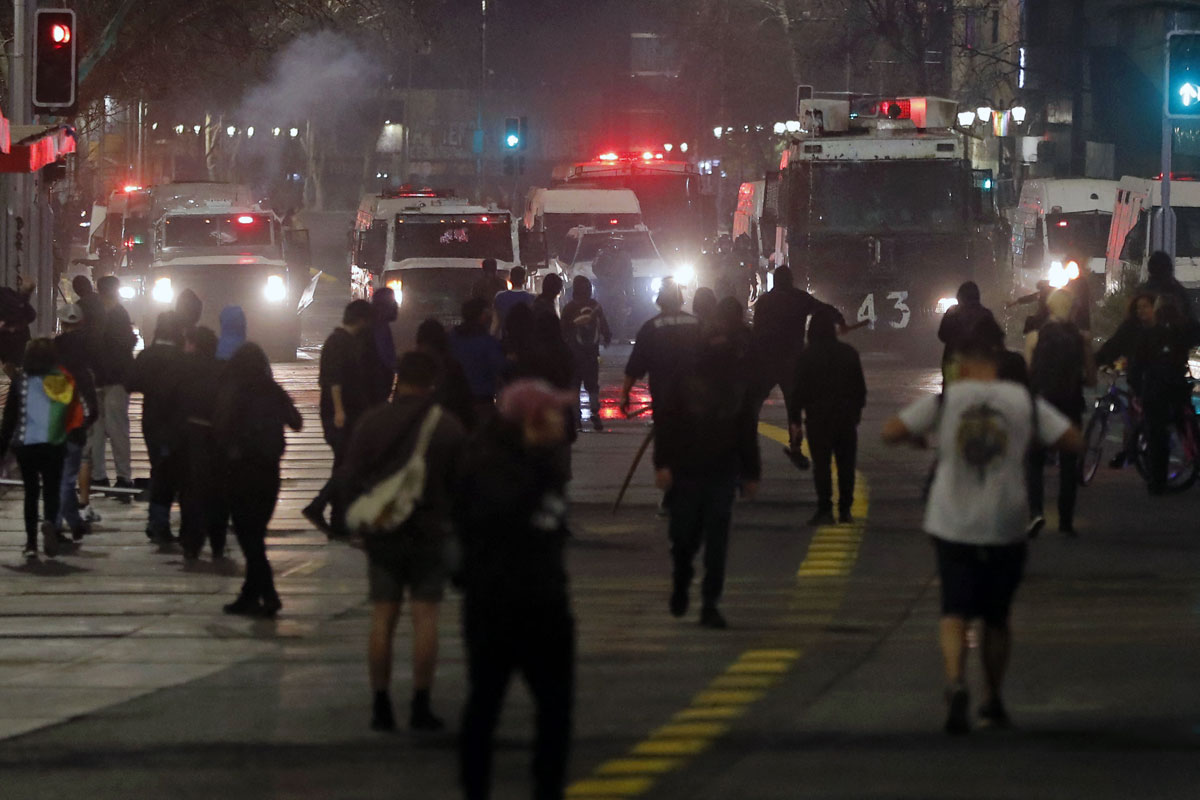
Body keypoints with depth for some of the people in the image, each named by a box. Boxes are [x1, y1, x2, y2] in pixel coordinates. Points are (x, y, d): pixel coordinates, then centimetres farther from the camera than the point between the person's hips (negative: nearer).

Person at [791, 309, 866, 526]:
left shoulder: (806, 357, -7)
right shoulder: (849, 353, 3)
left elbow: (799, 391, -6)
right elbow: (860, 387, 9)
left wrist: (796, 420, -1)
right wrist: (857, 411, 19)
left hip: (818, 417, -3)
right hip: (846, 416, 3)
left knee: (821, 464, -2)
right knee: (846, 463, 9)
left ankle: (825, 510, -7)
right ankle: (845, 510, 9)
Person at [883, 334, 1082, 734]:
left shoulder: (943, 400, -5)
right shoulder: (1025, 401, -2)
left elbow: (890, 432, -8)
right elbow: (1074, 441, -2)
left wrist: (918, 437, 13)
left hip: (952, 525, -2)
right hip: (1006, 527, 2)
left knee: (955, 611, -2)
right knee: (996, 616, 17)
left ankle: (955, 681, -28)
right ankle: (994, 701, 26)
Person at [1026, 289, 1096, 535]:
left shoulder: (1034, 338, -6)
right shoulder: (1081, 340, -3)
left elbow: (1026, 375, -5)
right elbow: (1091, 379, 0)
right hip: (1071, 406, 1)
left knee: (1035, 461, 8)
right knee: (1068, 464, 11)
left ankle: (1036, 510, -13)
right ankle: (1066, 521, 12)